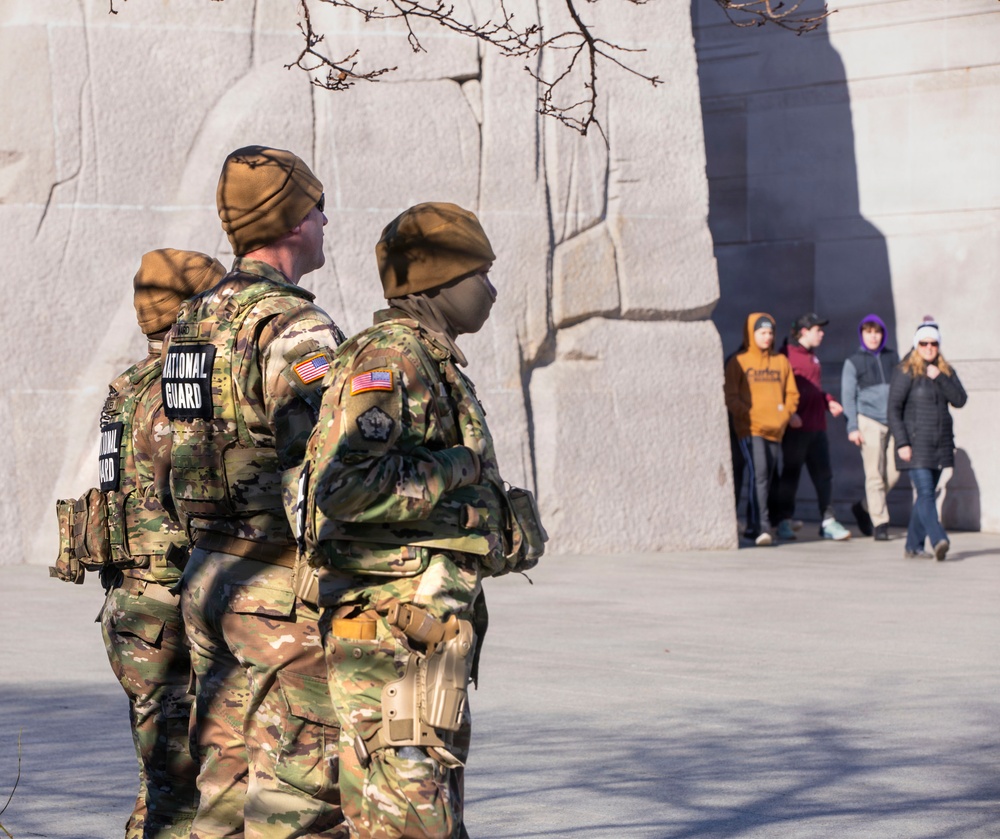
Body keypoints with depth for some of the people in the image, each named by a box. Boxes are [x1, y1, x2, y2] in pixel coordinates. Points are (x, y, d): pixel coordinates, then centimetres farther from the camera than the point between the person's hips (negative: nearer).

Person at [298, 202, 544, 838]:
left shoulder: (432, 363, 20)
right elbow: (343, 486, -26)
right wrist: (454, 469, -17)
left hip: (429, 630, 11)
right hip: (395, 630, -11)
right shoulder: (389, 357, -13)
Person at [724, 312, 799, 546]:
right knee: (758, 474, -18)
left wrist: (786, 413, -2)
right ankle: (762, 528, -22)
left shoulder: (781, 361, 13)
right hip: (750, 429, -5)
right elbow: (731, 397, -3)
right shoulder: (738, 362, 1)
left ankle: (752, 527, 20)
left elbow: (792, 393, 15)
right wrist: (749, 415, -15)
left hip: (775, 430, 5)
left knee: (767, 478, 9)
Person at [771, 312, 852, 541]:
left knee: (823, 474, 5)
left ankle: (828, 521, 7)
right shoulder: (787, 355, -9)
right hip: (796, 427, -8)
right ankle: (784, 522, 7)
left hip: (817, 426, 8)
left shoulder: (812, 357, 18)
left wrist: (829, 401, 10)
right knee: (790, 474, 0)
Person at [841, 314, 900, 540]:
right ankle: (880, 523, 0)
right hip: (868, 421, -3)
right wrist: (852, 427, -5)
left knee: (893, 472, 0)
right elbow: (848, 396, 3)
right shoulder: (853, 362, 4)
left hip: (894, 421, 3)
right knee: (875, 475, -6)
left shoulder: (892, 357, 13)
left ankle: (864, 507, 21)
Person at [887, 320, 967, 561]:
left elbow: (960, 400, -1)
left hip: (941, 442, 6)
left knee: (926, 494, 8)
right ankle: (939, 541, -28)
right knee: (925, 493, -15)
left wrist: (939, 378, -12)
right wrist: (901, 443, -14)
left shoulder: (946, 372, 11)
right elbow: (894, 409, -7)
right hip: (916, 444, -6)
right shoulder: (905, 372, -4)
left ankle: (914, 545, 14)